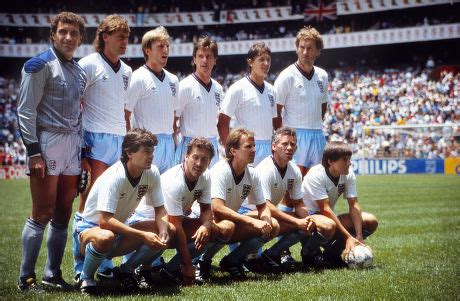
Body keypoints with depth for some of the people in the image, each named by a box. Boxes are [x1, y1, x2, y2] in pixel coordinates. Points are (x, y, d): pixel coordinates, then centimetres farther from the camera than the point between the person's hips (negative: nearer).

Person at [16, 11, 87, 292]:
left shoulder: (80, 71, 17)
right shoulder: (40, 66, -5)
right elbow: (26, 111, -10)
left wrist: (82, 150, 16)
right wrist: (33, 151, -16)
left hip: (73, 144, 7)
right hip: (47, 143, -7)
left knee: (63, 213, 8)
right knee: (42, 214, -8)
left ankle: (53, 274, 16)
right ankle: (27, 278, -1)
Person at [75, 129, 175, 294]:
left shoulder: (152, 173, -9)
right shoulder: (115, 176, -27)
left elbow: (160, 210, 0)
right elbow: (105, 221, -33)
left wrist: (163, 231, -22)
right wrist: (143, 235, -35)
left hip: (120, 229, 7)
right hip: (91, 228, -6)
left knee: (169, 230, -11)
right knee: (105, 237, -42)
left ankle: (127, 270, 3)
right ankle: (86, 278, -13)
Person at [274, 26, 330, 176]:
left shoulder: (322, 76, 11)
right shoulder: (287, 76, -7)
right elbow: (275, 111, -7)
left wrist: (316, 124, 16)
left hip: (318, 134, 6)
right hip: (296, 134, -6)